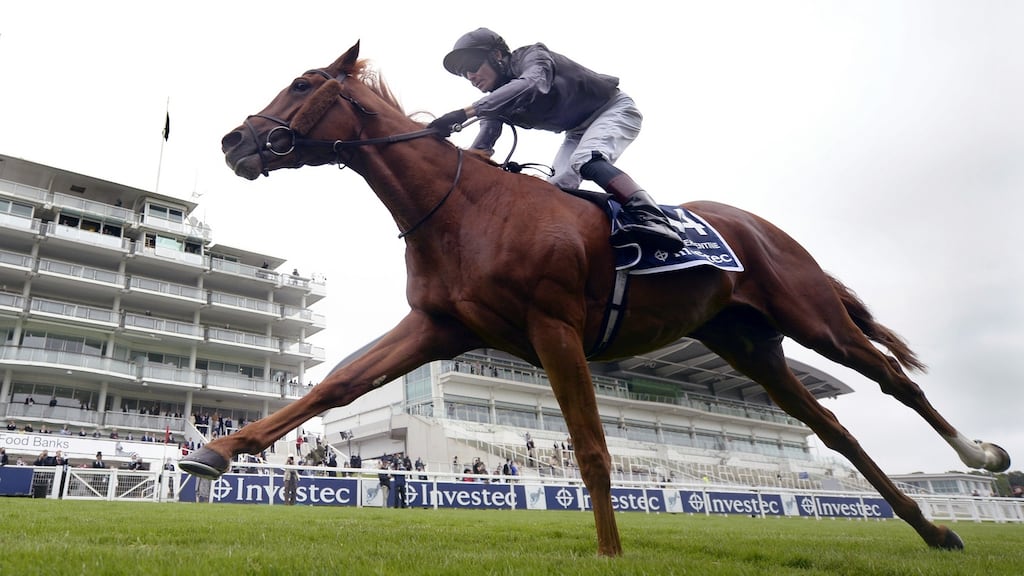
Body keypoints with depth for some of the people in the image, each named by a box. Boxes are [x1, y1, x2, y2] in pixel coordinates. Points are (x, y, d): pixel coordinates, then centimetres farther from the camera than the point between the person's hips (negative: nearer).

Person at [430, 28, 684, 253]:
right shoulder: (495, 103, -2)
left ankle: (649, 217, -46)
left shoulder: (532, 55, -22)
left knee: (585, 160, -34)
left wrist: (465, 112, -54)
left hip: (614, 109, -9)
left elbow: (530, 85, -46)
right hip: (580, 132, 9)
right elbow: (480, 149, -13)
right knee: (557, 187, -6)